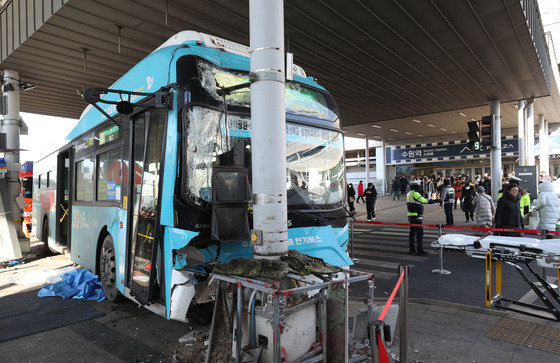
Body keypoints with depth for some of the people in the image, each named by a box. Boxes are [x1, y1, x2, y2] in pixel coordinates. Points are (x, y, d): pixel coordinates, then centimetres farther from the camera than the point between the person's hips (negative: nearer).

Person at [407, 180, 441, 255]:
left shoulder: (409, 193, 14)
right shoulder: (415, 193, -16)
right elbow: (424, 201, -20)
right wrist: (435, 200, -14)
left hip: (410, 215, 10)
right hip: (416, 216, -10)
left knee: (412, 232, 13)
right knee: (420, 232, -3)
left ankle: (412, 249, 18)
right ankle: (419, 250, 0)